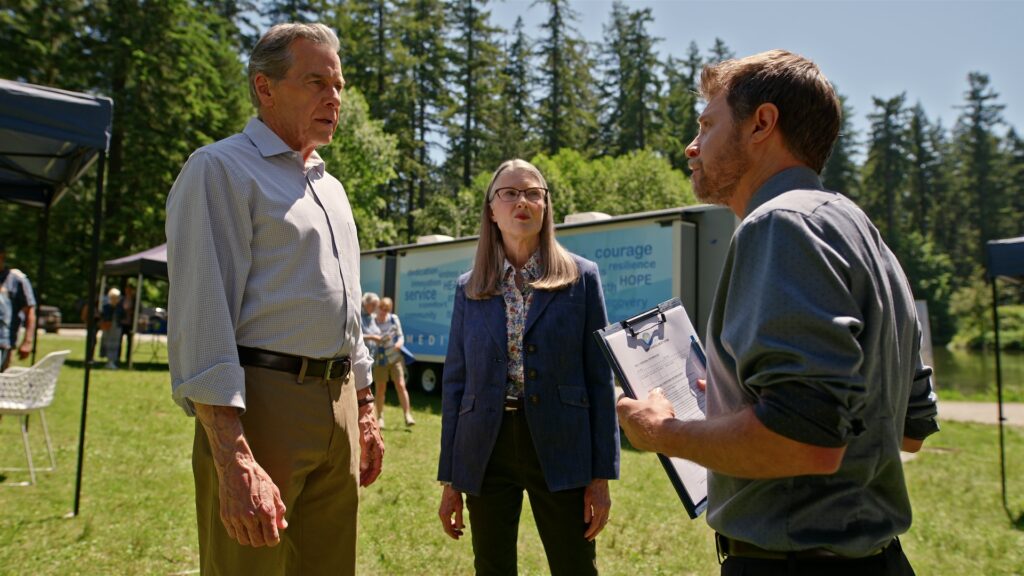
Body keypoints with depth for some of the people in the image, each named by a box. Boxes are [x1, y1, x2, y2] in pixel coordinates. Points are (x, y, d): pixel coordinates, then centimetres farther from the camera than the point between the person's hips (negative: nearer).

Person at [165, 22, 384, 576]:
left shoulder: (330, 187, 19)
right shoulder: (221, 169, -6)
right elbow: (200, 319, -16)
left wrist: (366, 411, 19)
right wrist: (234, 461, -23)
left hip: (337, 404, 7)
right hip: (261, 401, -7)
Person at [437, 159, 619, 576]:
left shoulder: (581, 278, 1)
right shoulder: (469, 288, 6)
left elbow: (599, 378, -1)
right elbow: (455, 382, 7)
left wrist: (602, 475, -5)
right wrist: (450, 479, 5)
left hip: (560, 448, -2)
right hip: (486, 451, 2)